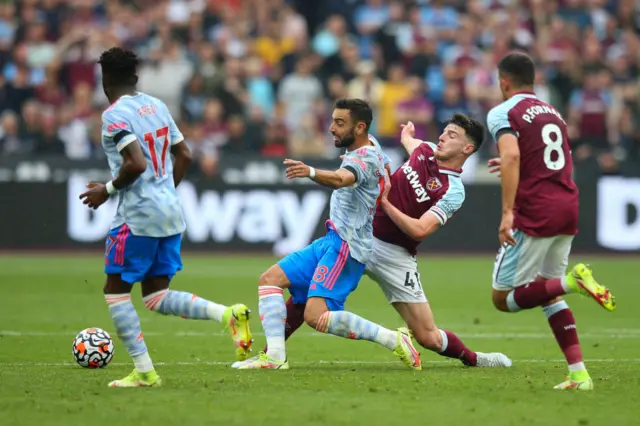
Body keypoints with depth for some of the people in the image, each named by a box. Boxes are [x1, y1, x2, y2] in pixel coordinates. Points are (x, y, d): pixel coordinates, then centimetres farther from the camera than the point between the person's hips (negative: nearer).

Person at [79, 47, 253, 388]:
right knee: (156, 296, 12)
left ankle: (144, 372, 1)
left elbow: (135, 164, -24)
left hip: (138, 216, -8)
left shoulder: (114, 115, -13)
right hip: (171, 213, 8)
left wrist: (107, 190, -8)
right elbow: (184, 155, 17)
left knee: (115, 290, 6)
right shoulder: (157, 106, 13)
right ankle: (228, 314, -8)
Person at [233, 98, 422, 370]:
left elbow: (341, 179, -38)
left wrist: (311, 173, -56)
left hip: (346, 245, -11)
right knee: (270, 280, 1)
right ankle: (275, 356, -8)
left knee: (316, 316, -22)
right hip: (331, 241, 11)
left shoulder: (366, 156, -15)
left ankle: (393, 340, -13)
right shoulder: (367, 151, 16)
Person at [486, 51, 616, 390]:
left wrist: (507, 212, -25)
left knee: (503, 298, 2)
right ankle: (578, 372, 5)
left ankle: (572, 281, -22)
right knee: (547, 293, 19)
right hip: (568, 209, 7)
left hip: (534, 213, -7)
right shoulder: (553, 112, 19)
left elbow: (511, 156, -21)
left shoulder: (502, 113, -3)